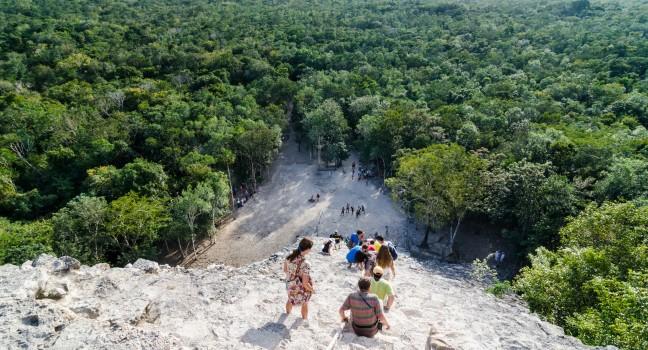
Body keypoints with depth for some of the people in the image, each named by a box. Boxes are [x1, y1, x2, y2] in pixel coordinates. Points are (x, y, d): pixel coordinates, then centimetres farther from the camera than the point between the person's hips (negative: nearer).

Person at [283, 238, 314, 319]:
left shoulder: (289, 256, -18)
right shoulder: (305, 264, -37)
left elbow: (285, 270, 0)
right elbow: (305, 284, -29)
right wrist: (312, 289, -9)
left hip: (290, 286, 5)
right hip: (301, 290, -5)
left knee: (290, 300, 38)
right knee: (305, 304, 29)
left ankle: (288, 313, 67)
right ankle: (304, 319, 55)